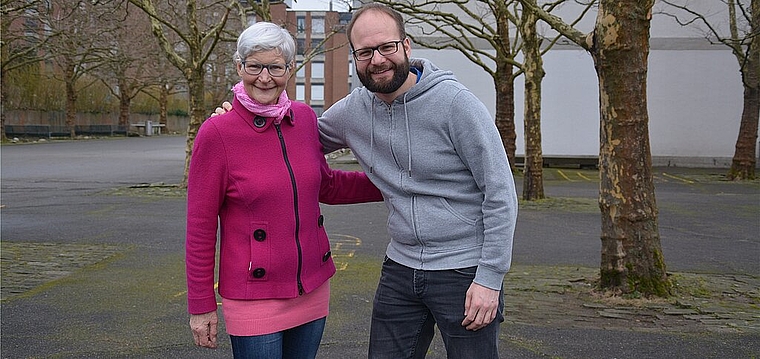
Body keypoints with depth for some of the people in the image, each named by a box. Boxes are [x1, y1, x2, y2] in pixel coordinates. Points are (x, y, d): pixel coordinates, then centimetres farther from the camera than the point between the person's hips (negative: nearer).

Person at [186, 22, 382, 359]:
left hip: (313, 289, 5)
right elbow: (200, 227, -8)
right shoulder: (216, 133, -13)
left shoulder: (304, 117, 1)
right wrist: (201, 306, -5)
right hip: (254, 299, -5)